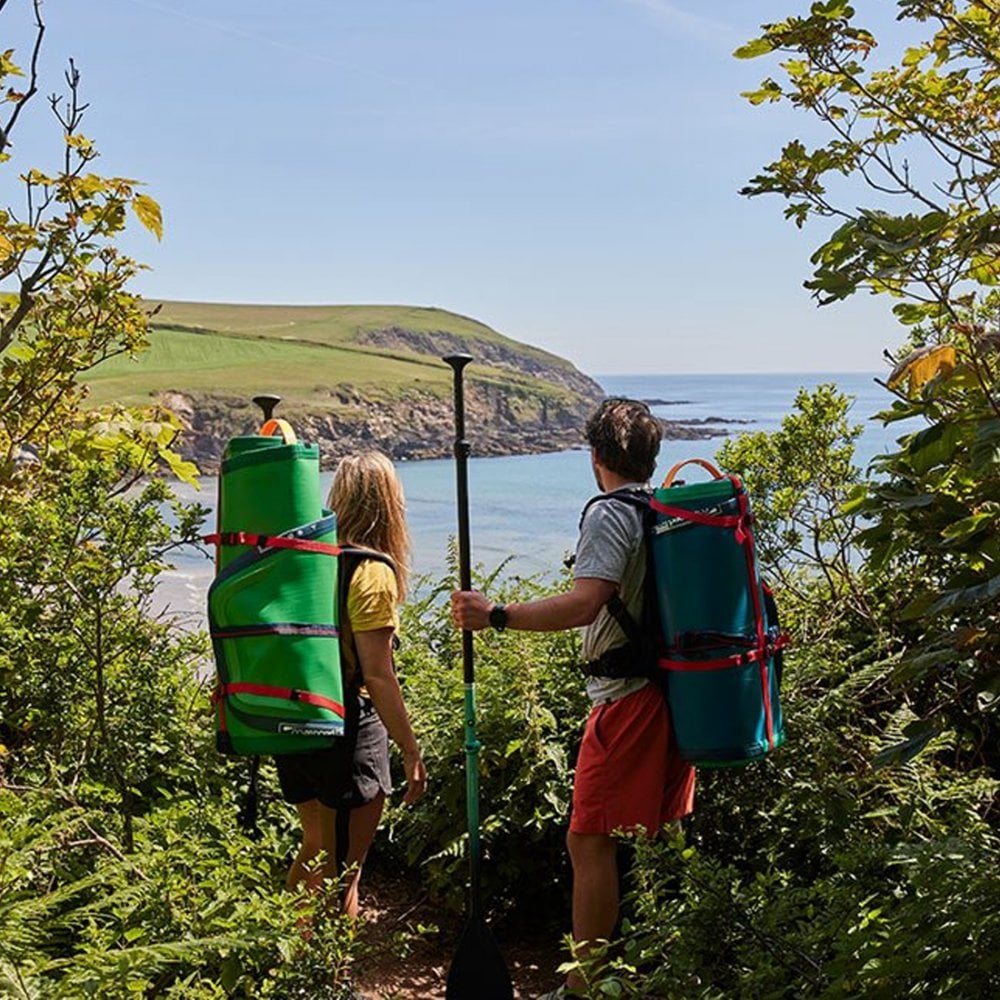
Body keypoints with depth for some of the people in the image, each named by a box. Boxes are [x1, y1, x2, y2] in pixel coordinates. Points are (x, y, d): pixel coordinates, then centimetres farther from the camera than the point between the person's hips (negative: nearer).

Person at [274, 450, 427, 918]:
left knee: (315, 850, 26)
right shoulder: (371, 572, -16)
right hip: (348, 726, -7)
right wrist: (410, 751, -12)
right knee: (344, 870, 6)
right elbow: (377, 676, -19)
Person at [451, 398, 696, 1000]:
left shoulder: (609, 515, -12)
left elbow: (584, 604, -26)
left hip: (628, 697, -9)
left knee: (591, 839, -3)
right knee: (664, 834, 17)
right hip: (678, 687, 9)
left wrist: (495, 616, -25)